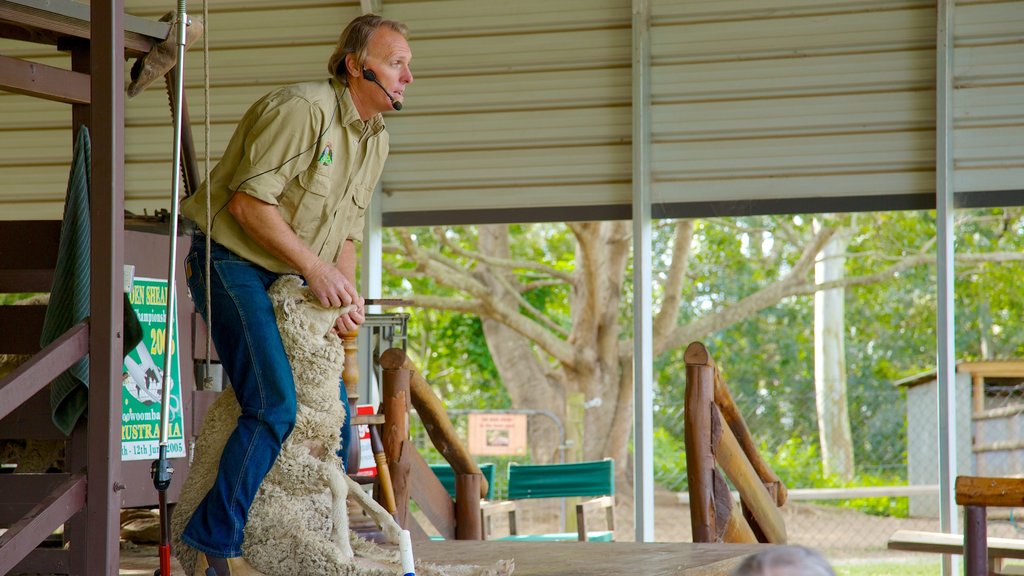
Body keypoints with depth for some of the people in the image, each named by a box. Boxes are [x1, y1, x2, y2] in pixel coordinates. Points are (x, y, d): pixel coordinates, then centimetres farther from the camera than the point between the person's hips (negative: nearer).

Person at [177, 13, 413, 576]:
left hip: (290, 278, 9)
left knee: (332, 407, 7)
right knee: (275, 406, -20)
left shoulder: (376, 139, 10)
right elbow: (249, 202, -22)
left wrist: (346, 292, -4)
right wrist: (314, 266, -21)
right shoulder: (303, 108, -19)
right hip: (233, 261, -9)